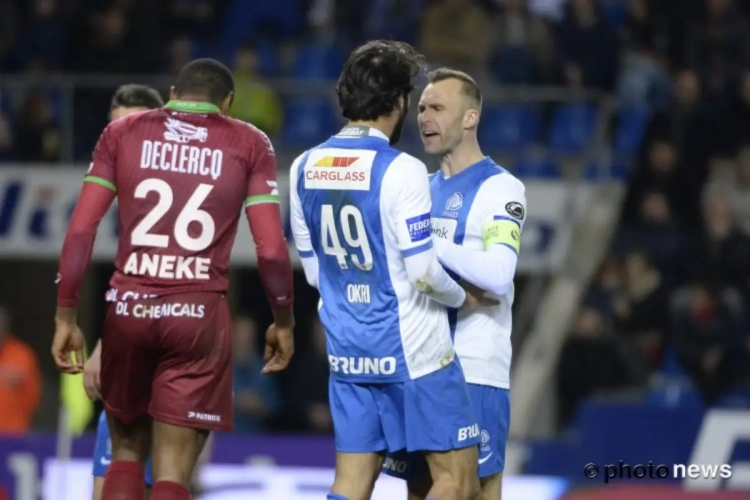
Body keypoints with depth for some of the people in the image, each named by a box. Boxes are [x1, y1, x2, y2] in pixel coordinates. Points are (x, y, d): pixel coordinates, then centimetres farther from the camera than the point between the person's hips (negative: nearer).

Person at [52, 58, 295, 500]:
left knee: (127, 453, 20)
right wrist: (283, 322, 12)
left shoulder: (123, 133, 9)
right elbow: (271, 249, -2)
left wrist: (65, 317, 6)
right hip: (199, 314, -2)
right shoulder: (249, 144, 5)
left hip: (129, 308, 2)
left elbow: (81, 230, 1)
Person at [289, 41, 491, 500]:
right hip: (412, 350, -6)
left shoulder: (305, 169, 5)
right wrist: (464, 298, 3)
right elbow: (423, 272, -16)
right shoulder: (401, 171, -15)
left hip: (347, 351, 6)